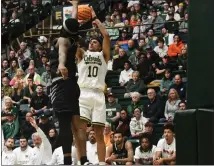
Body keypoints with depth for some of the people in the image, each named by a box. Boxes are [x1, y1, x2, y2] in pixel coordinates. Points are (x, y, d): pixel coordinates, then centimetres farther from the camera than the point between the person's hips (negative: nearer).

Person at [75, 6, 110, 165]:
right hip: (83, 93, 0)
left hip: (98, 95, 0)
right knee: (81, 126, -16)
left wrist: (95, 19, 14)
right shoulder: (82, 54, 21)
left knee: (99, 132, -1)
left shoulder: (103, 55, 18)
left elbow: (106, 36, 6)